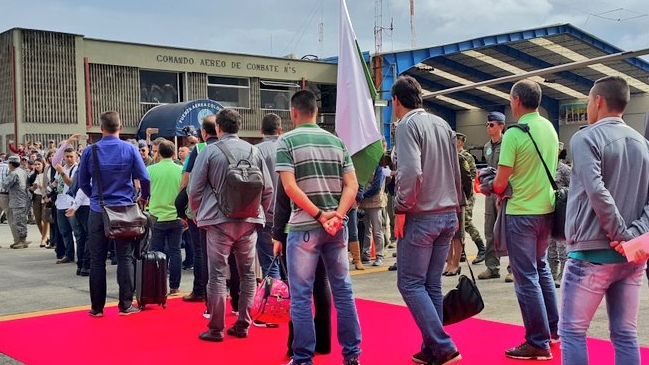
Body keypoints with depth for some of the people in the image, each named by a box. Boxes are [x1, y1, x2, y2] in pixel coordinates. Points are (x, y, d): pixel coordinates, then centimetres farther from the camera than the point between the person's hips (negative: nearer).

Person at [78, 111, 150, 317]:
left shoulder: (90, 151, -2)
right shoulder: (130, 149, -5)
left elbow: (83, 183, 5)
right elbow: (145, 179, -5)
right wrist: (144, 197, 14)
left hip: (98, 212, 1)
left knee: (97, 260, 7)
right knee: (125, 258, 5)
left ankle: (97, 307, 11)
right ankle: (125, 305, 6)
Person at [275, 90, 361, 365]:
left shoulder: (286, 141, -4)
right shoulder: (337, 141, 9)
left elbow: (290, 187, -14)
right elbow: (352, 185, 0)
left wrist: (319, 215, -13)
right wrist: (336, 215, -9)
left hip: (304, 226, -4)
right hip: (336, 226, 4)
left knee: (301, 295, 3)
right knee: (343, 289, 12)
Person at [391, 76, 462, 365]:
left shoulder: (408, 125, -11)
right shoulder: (443, 125, 12)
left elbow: (411, 172, -23)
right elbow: (456, 172, 15)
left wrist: (401, 209, -13)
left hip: (420, 217, -8)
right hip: (447, 215, 8)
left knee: (410, 283, 0)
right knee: (431, 284, 12)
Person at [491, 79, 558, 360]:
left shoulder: (514, 134, -17)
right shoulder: (550, 129, 5)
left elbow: (500, 184, -17)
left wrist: (491, 186, 4)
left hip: (522, 212, -7)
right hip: (547, 209, 7)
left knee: (526, 277, 1)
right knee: (541, 268, 22)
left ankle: (538, 343, 5)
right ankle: (552, 329, 31)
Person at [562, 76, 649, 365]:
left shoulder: (586, 138, -8)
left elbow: (597, 193, -22)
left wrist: (622, 234, -14)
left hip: (592, 253, -6)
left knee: (572, 330, 4)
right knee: (625, 334, 11)